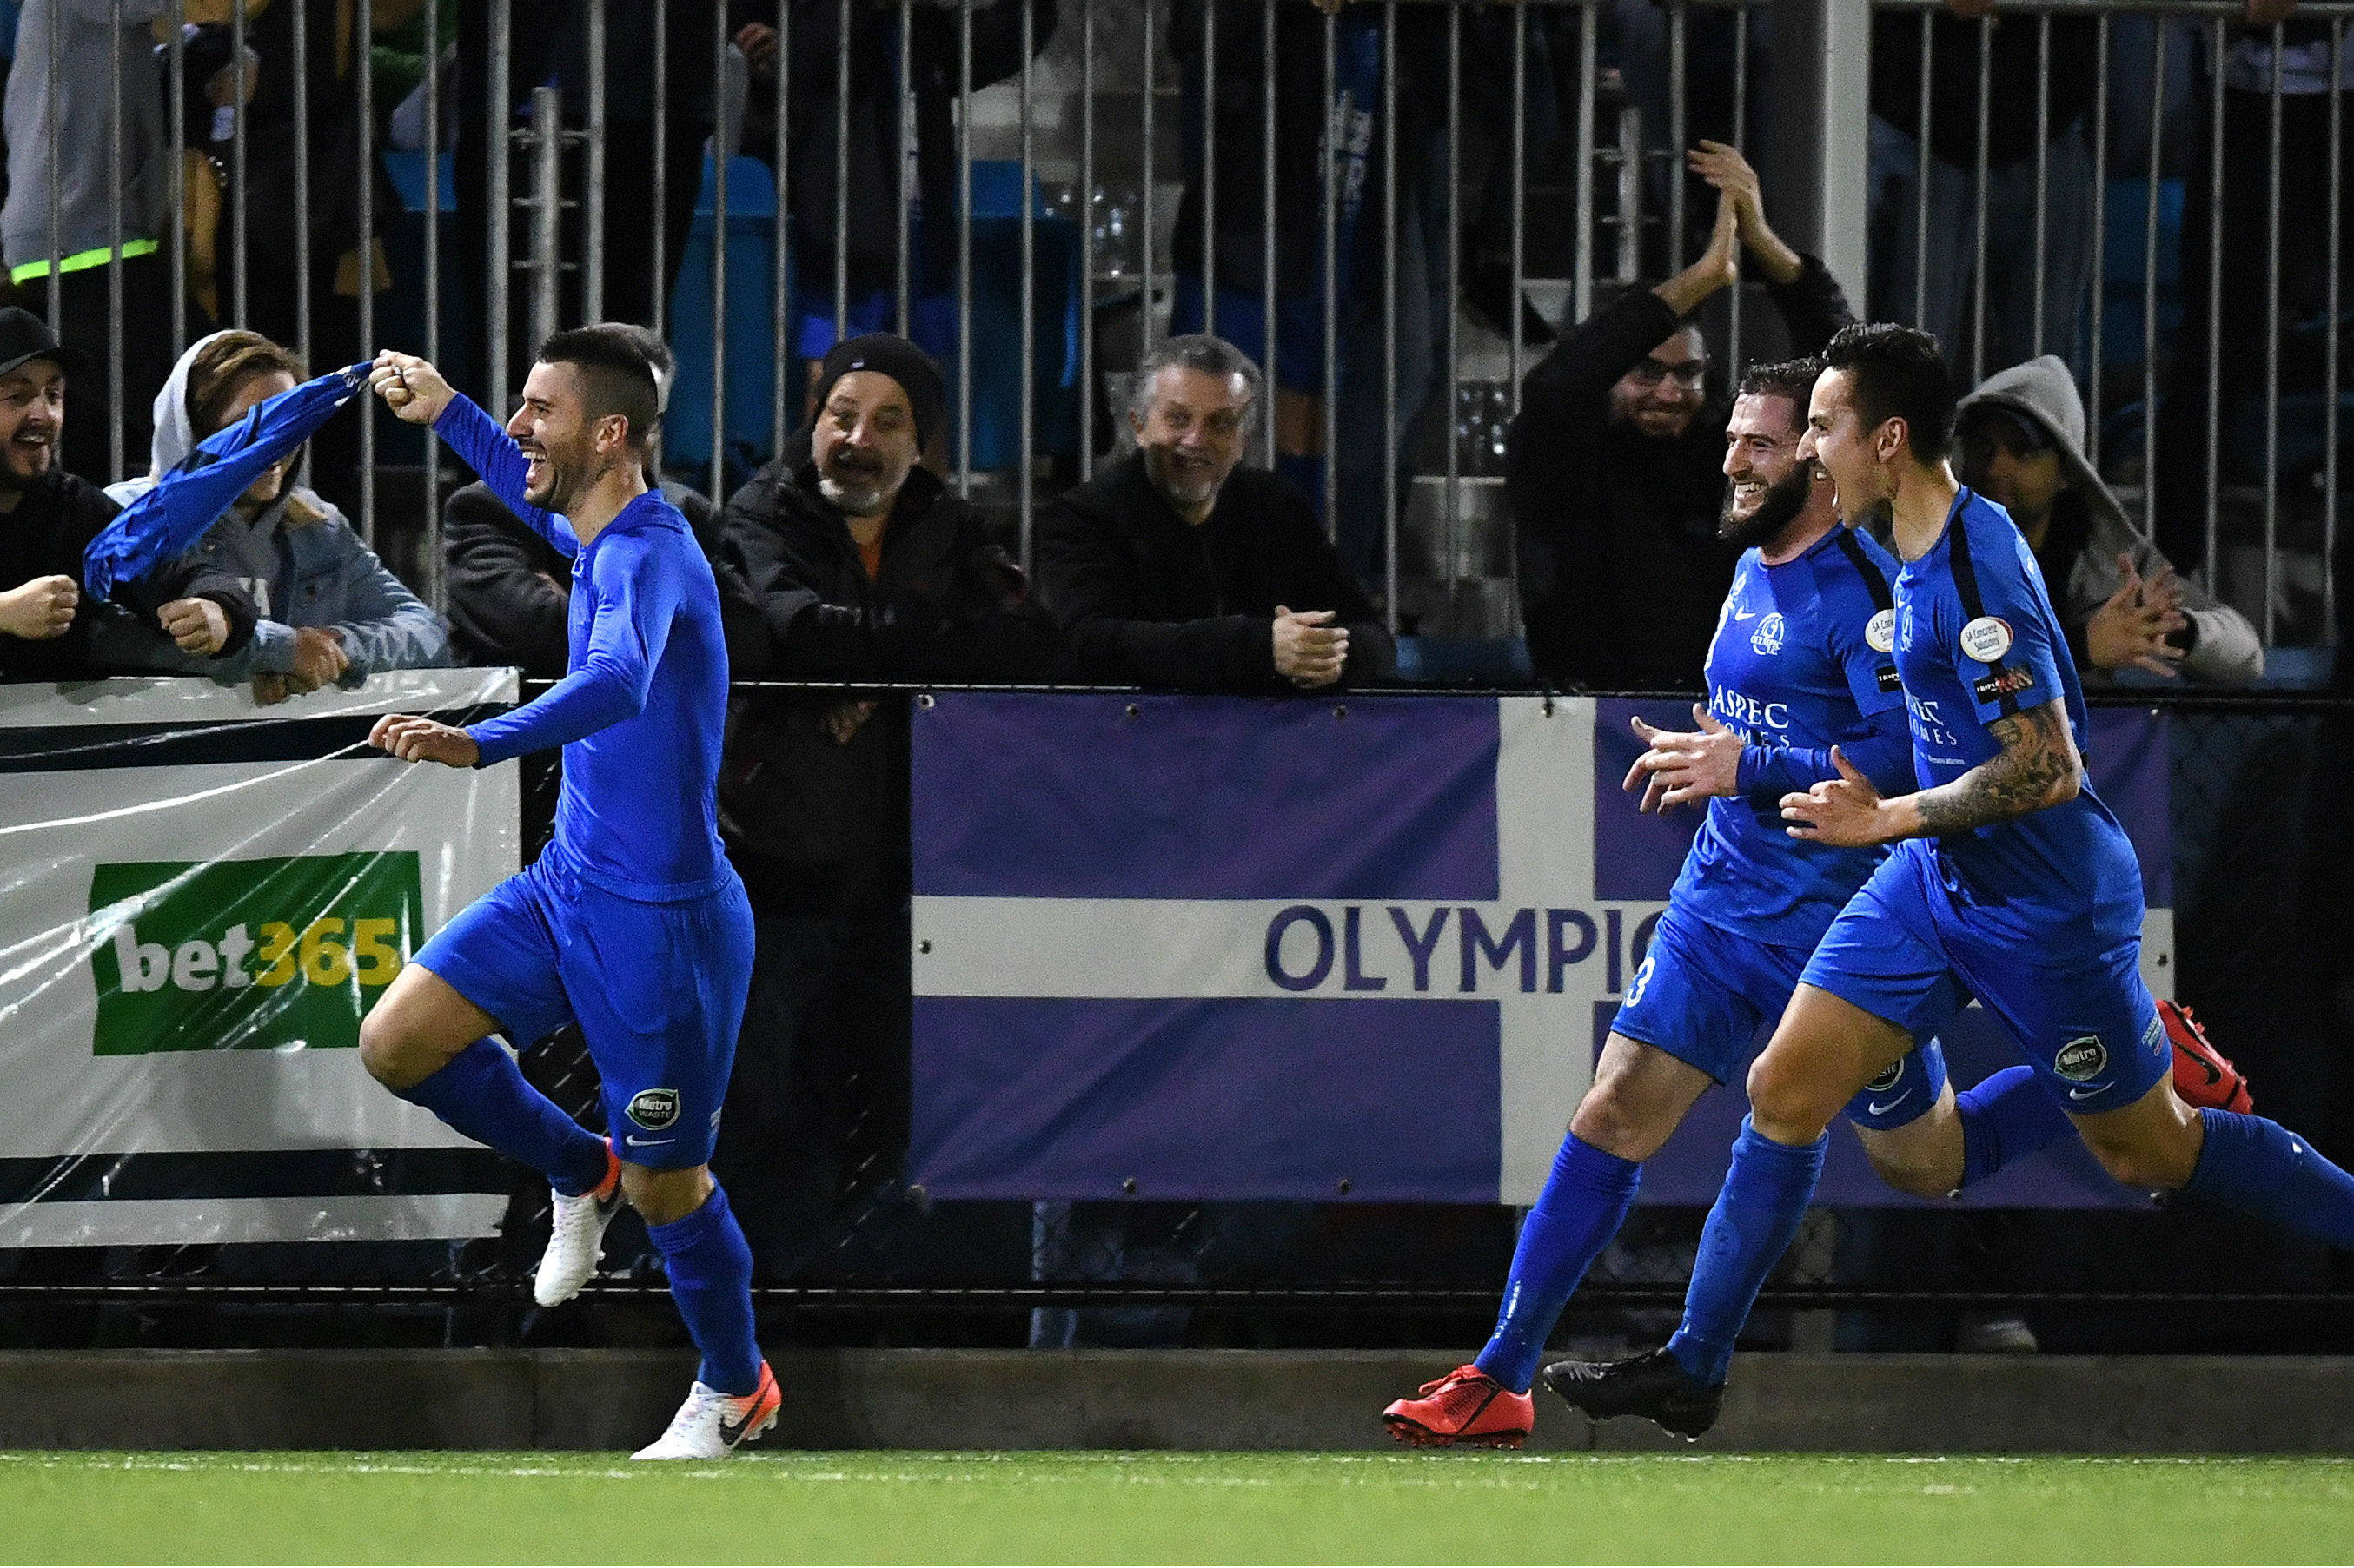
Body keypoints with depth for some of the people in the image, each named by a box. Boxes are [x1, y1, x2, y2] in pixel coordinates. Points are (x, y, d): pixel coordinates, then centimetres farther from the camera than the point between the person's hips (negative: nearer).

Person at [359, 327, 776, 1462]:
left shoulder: (649, 557, -24)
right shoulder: (594, 535, 5)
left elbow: (617, 683, -46)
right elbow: (533, 491, 32)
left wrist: (484, 745, -60)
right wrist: (445, 414, 20)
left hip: (659, 919, -9)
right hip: (568, 885, 9)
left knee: (663, 1185, 4)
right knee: (399, 1041, -3)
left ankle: (735, 1391, 28)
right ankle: (582, 1173, 20)